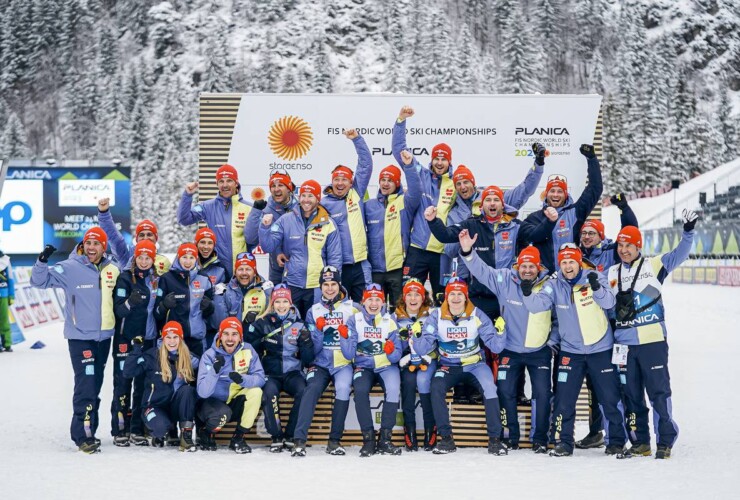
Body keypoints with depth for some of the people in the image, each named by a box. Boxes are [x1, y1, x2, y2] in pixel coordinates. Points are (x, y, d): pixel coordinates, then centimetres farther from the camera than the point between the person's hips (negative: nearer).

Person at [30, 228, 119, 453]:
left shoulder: (112, 269, 3)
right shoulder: (69, 268, -8)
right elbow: (39, 281, -10)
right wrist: (42, 261, -26)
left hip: (104, 336, 5)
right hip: (80, 336, -5)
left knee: (95, 386, 13)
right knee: (86, 384, -14)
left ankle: (87, 430, 24)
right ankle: (83, 435, -9)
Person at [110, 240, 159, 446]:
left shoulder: (156, 280, 12)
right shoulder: (125, 278, -4)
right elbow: (119, 309, -12)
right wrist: (130, 302, -30)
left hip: (148, 339, 5)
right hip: (126, 339, -5)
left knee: (144, 384, 6)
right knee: (123, 383, -3)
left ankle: (137, 429, 12)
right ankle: (119, 430, 1)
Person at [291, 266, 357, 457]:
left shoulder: (352, 309, 6)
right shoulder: (314, 311, 12)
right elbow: (313, 348, 6)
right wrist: (319, 330, -13)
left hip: (343, 363, -1)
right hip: (321, 363, 1)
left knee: (343, 388, -29)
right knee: (312, 389, -25)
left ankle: (335, 440, -19)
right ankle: (299, 440, -31)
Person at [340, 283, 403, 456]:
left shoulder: (390, 321, -1)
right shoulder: (355, 320, -2)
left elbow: (396, 357, -3)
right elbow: (349, 354, -6)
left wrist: (392, 352, -25)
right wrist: (345, 337, -22)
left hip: (386, 366, 0)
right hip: (363, 366, 0)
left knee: (393, 390, -30)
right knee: (360, 391, -31)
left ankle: (385, 439, -21)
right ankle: (368, 439, -21)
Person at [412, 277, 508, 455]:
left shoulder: (477, 315, -9)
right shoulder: (436, 316, -7)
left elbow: (495, 346, -11)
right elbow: (423, 349, -9)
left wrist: (500, 331, -27)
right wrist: (417, 335, -25)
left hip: (474, 364, -1)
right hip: (448, 366, 1)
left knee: (489, 387, -28)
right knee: (436, 388, -28)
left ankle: (494, 439, -17)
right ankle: (446, 438, -16)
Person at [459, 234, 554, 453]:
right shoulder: (505, 280, -10)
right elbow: (481, 270, -15)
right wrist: (467, 251, -31)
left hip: (539, 351, -1)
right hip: (510, 350, 1)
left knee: (542, 393, -3)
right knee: (506, 392, 2)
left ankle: (540, 439, 10)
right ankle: (510, 436, 18)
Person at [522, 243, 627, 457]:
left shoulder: (595, 278, -10)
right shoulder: (555, 285, -4)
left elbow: (609, 302, -22)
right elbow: (537, 305, -14)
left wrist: (596, 288, -41)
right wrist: (528, 294, -35)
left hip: (601, 349, -1)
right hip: (570, 350, 2)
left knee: (610, 399, 5)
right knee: (564, 400, 1)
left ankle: (616, 442, 19)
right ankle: (563, 443, 14)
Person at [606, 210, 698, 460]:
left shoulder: (654, 265, 3)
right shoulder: (611, 274, 14)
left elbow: (678, 255, -7)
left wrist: (688, 232, -21)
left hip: (653, 340, -4)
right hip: (623, 343, 4)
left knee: (659, 392, -3)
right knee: (631, 394, 7)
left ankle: (665, 442, 2)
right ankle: (640, 442, 16)